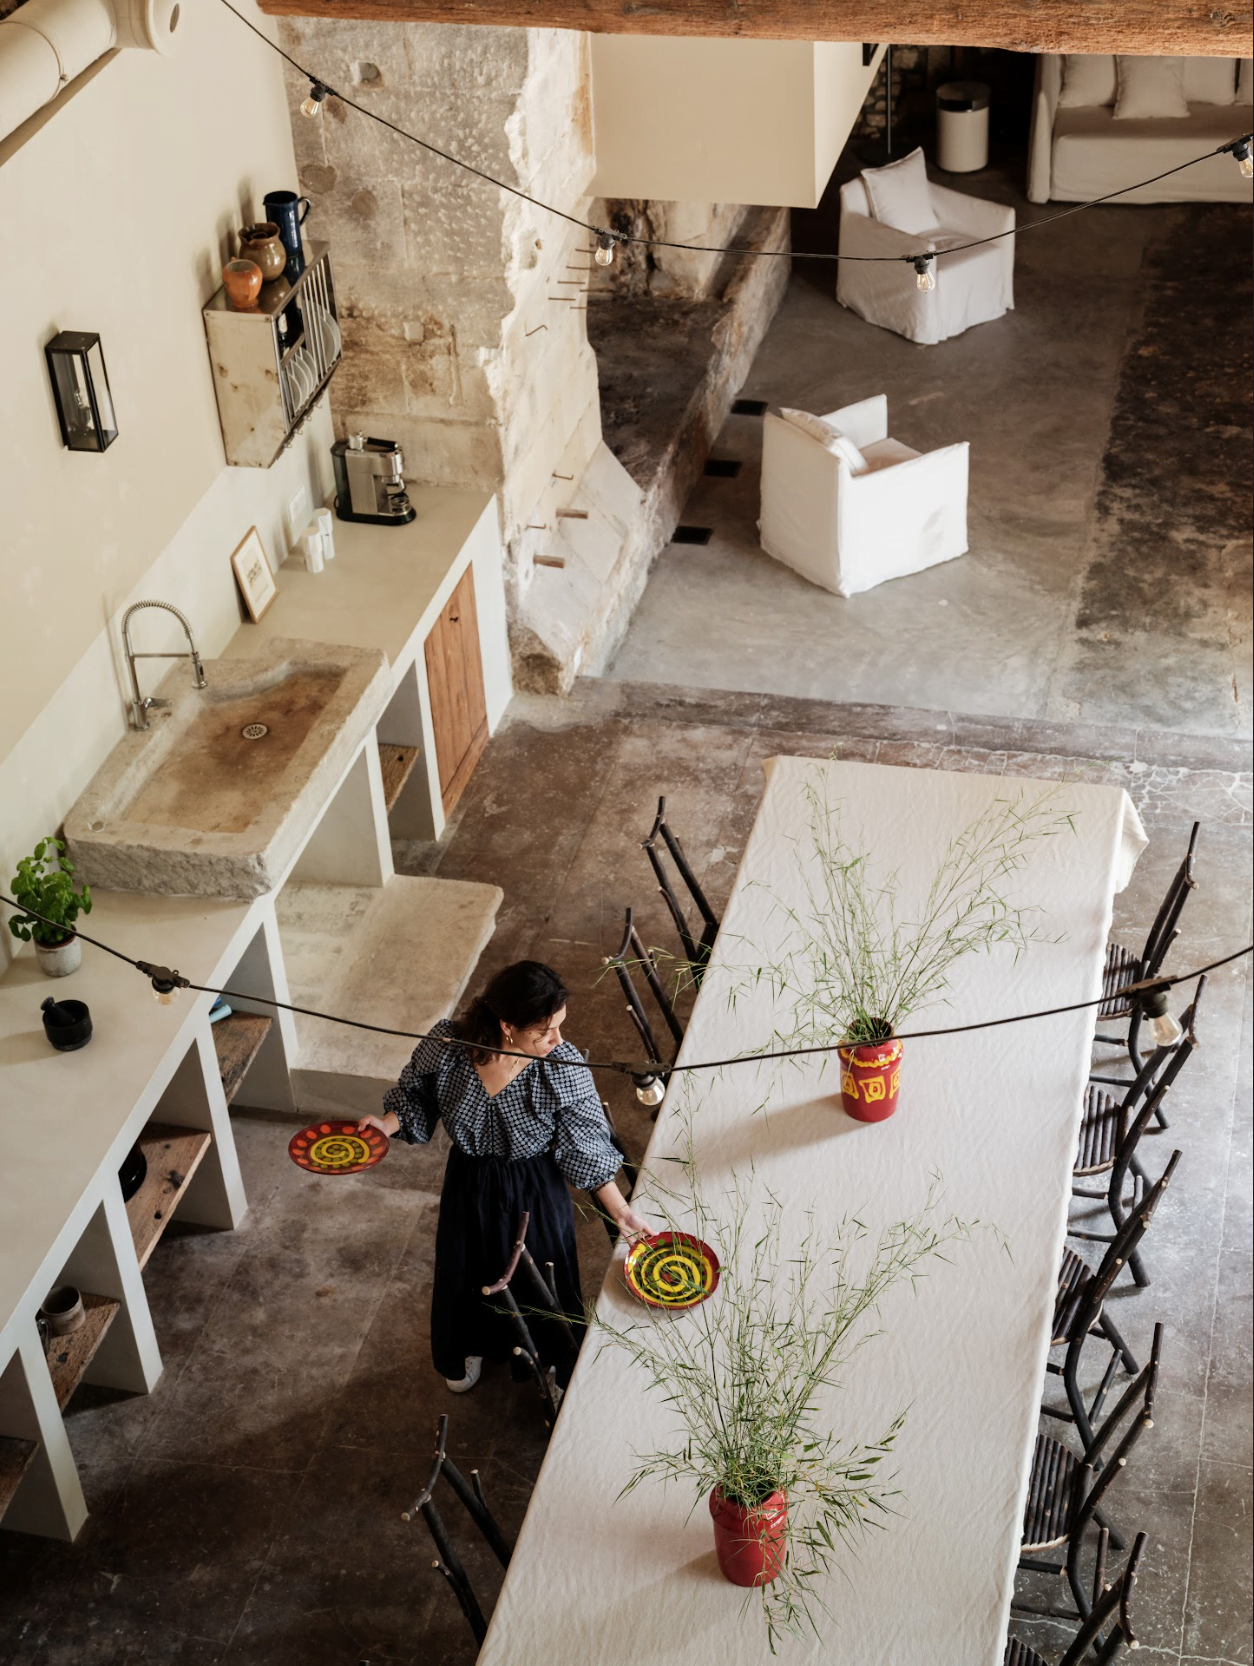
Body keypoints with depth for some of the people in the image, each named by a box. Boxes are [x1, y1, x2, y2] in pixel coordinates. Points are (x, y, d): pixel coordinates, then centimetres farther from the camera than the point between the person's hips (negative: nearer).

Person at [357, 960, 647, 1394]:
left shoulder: (564, 1069, -30)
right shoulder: (447, 1045, -28)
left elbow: (585, 1149, -16)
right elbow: (417, 1097, -7)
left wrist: (620, 1211, -16)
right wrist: (386, 1124, -25)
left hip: (535, 1191, -1)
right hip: (469, 1184, 2)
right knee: (467, 1274, 27)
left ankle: (548, 1356, 56)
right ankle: (469, 1348, 61)